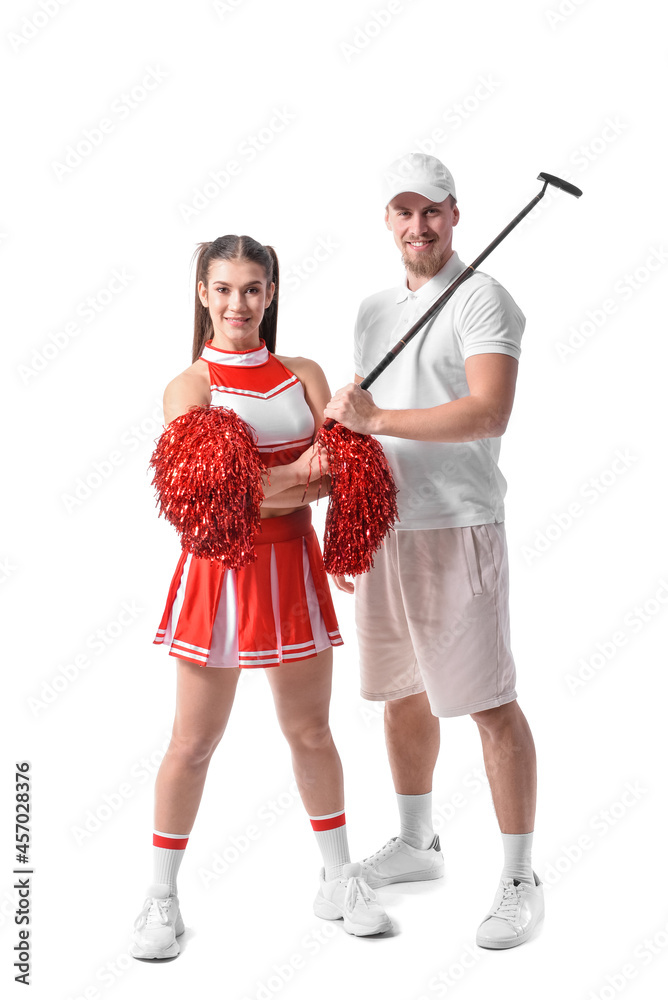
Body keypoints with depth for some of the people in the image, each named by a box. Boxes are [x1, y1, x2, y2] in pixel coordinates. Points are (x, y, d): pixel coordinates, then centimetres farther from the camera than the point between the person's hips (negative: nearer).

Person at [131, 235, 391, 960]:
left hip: (292, 565, 3)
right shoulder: (189, 385, -4)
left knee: (310, 730, 13)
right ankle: (161, 897, 21)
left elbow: (342, 465, -4)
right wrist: (302, 475, -24)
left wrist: (271, 484, -22)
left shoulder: (303, 376, 7)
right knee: (193, 743, 4)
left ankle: (338, 881, 29)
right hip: (218, 567, -3)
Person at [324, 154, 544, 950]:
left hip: (455, 526, -7)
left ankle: (520, 881, 6)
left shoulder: (481, 299, -6)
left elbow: (489, 414, -21)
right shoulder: (373, 310, 17)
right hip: (384, 527, 7)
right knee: (401, 692, 16)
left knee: (490, 703, -5)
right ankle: (416, 844, 34)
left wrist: (376, 418, -23)